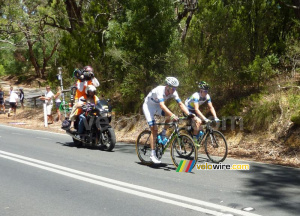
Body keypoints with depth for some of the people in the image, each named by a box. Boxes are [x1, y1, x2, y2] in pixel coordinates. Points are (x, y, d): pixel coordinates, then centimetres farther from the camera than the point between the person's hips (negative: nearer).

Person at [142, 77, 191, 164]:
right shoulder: (160, 90, -36)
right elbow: (162, 105, -48)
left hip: (157, 106, 6)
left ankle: (163, 134, 0)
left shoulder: (173, 92, -17)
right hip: (148, 106, -6)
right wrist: (172, 115, -60)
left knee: (171, 115, -21)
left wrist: (189, 114, -33)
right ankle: (153, 155, -10)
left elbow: (181, 104, -19)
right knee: (154, 129, -15)